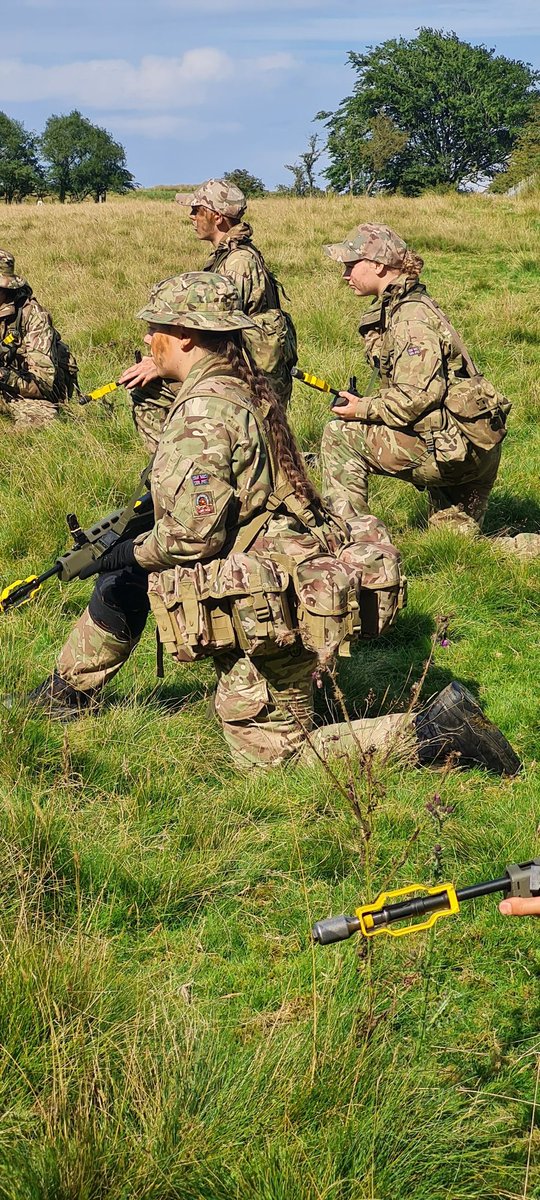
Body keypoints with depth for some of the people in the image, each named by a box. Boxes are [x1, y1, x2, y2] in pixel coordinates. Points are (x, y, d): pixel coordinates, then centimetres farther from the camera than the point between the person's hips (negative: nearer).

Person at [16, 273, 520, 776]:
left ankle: (432, 732, -4)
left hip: (264, 616, -10)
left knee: (271, 754, 3)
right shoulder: (246, 390, 9)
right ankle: (67, 692, 35)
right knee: (121, 581, 18)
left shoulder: (202, 411, -21)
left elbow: (195, 534, -24)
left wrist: (131, 552, -5)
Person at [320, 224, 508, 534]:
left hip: (455, 446, -11)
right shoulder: (396, 307, 15)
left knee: (341, 434, -9)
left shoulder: (411, 316, -17)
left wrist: (363, 409, -13)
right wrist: (366, 403, 6)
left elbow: (418, 395, -26)